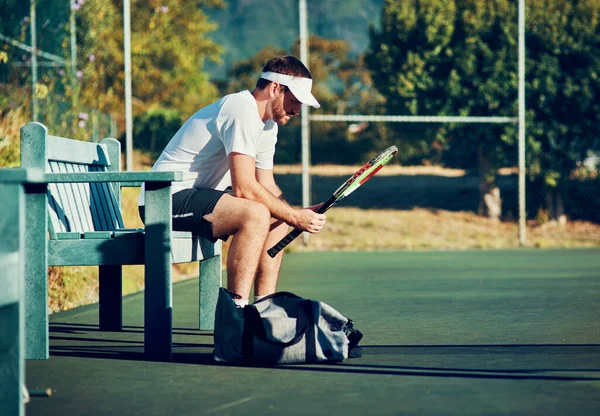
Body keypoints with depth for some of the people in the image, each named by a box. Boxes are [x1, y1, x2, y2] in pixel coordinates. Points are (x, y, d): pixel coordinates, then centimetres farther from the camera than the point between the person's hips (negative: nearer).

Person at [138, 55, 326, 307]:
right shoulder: (241, 110, -19)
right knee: (256, 214, -29)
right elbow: (244, 187, -25)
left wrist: (299, 214, -2)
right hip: (167, 198, -11)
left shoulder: (269, 125, 14)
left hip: (196, 197, 11)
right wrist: (295, 217, -19)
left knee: (278, 220, 8)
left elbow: (267, 187, 17)